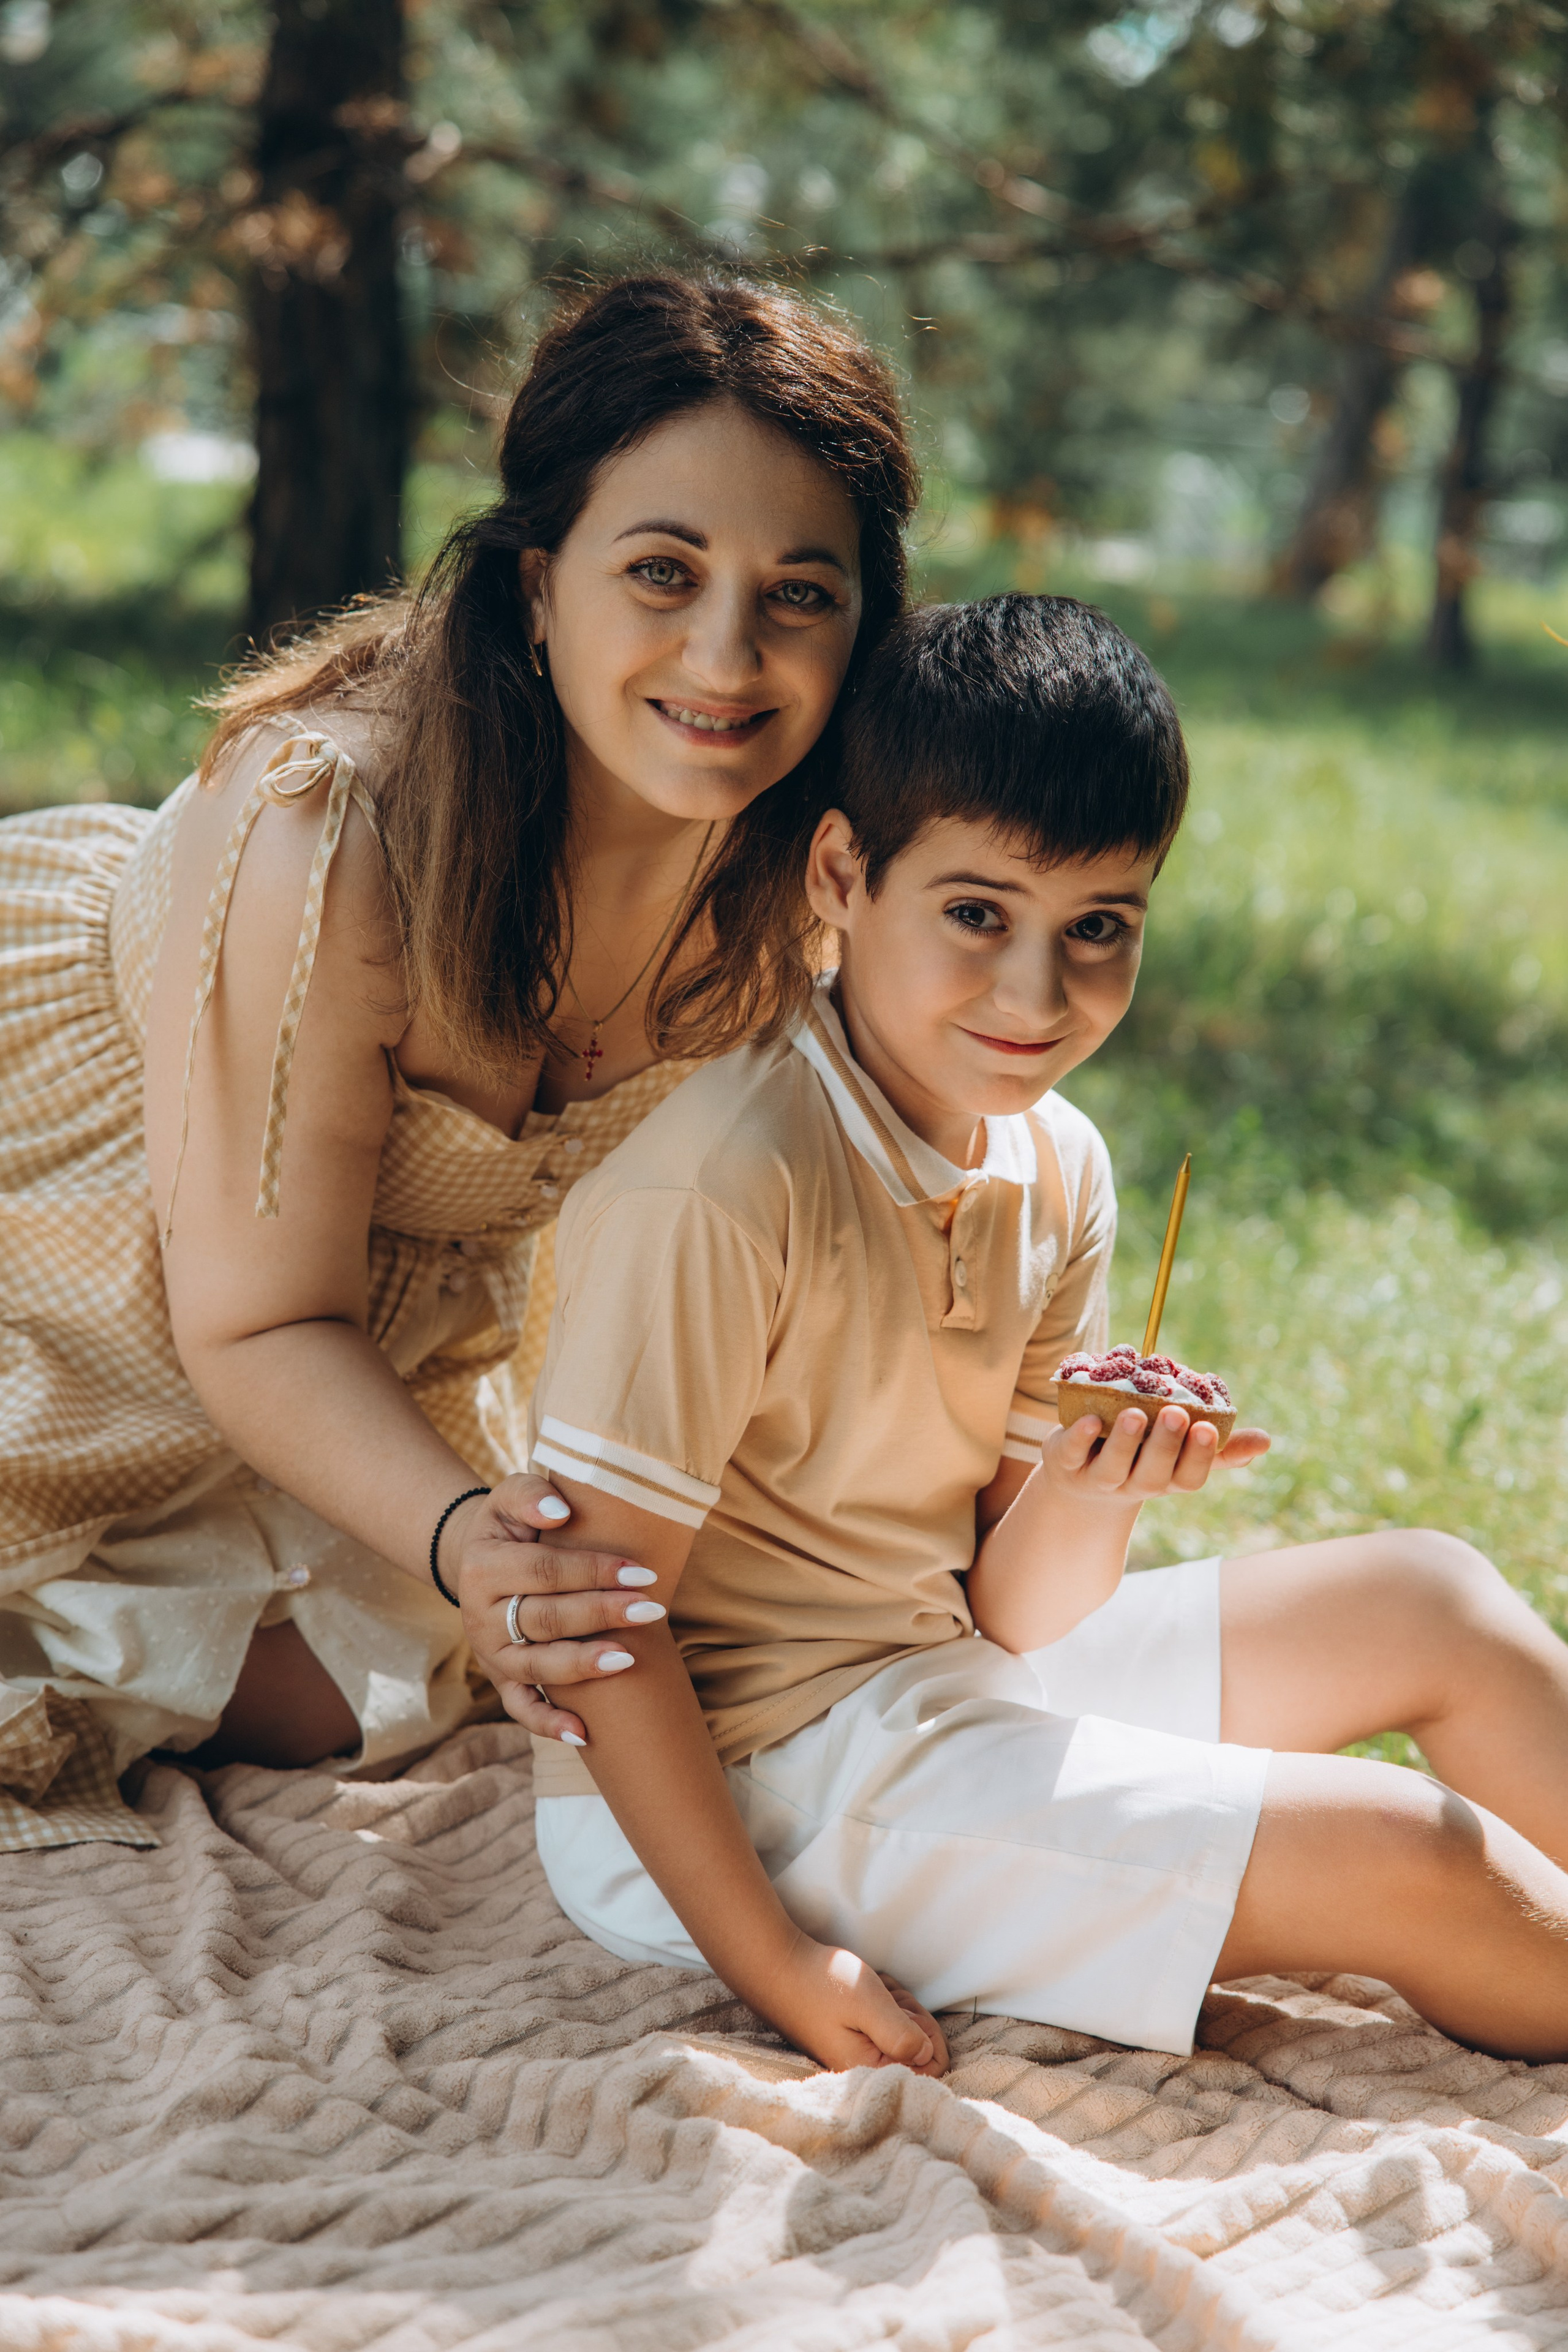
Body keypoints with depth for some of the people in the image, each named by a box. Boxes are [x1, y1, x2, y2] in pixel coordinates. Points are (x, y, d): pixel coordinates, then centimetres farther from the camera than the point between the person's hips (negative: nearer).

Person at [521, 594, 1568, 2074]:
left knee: (1430, 1605, 12)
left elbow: (1009, 1614, 3)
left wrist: (1091, 1499, -20)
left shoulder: (1055, 1172, 1)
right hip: (727, 1788, -9)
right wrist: (772, 1966, -22)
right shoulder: (723, 1181, -25)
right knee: (1409, 1863, -14)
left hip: (952, 1677, 9)